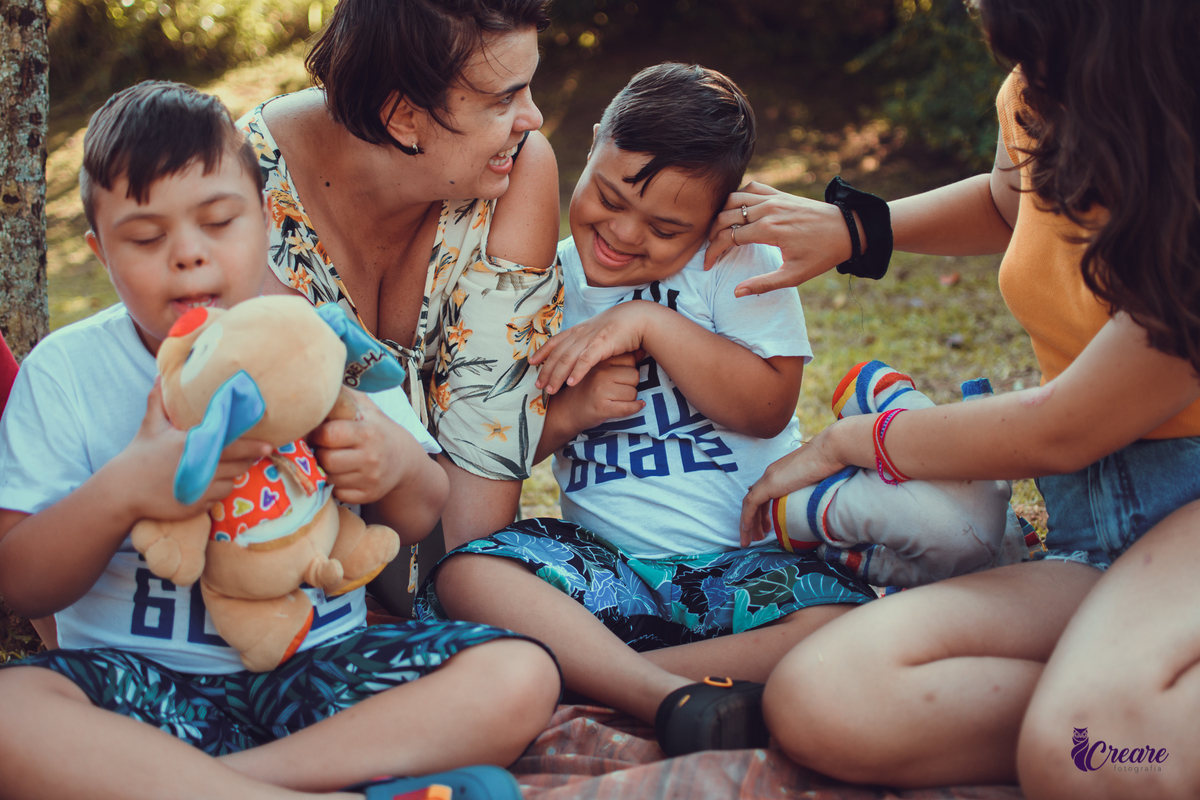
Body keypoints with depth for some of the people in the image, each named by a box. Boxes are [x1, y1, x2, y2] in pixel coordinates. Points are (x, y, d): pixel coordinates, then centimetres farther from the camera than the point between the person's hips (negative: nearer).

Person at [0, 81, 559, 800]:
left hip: (319, 660, 2)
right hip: (143, 676, -2)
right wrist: (120, 492, -23)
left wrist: (400, 469, -19)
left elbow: (426, 520, 7)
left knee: (519, 678, -22)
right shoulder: (64, 371, 1)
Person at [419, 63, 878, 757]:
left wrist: (648, 322, -14)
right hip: (605, 564, 1)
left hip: (748, 559, -1)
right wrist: (568, 411, -9)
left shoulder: (741, 260, 4)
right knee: (465, 576, -27)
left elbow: (768, 407, -9)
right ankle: (675, 697, -37)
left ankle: (587, 670, -26)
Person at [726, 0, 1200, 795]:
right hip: (1093, 529, 7)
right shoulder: (1043, 100, 2)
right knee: (817, 704, -23)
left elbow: (1062, 430, -15)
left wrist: (845, 441, -1)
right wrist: (850, 229, 15)